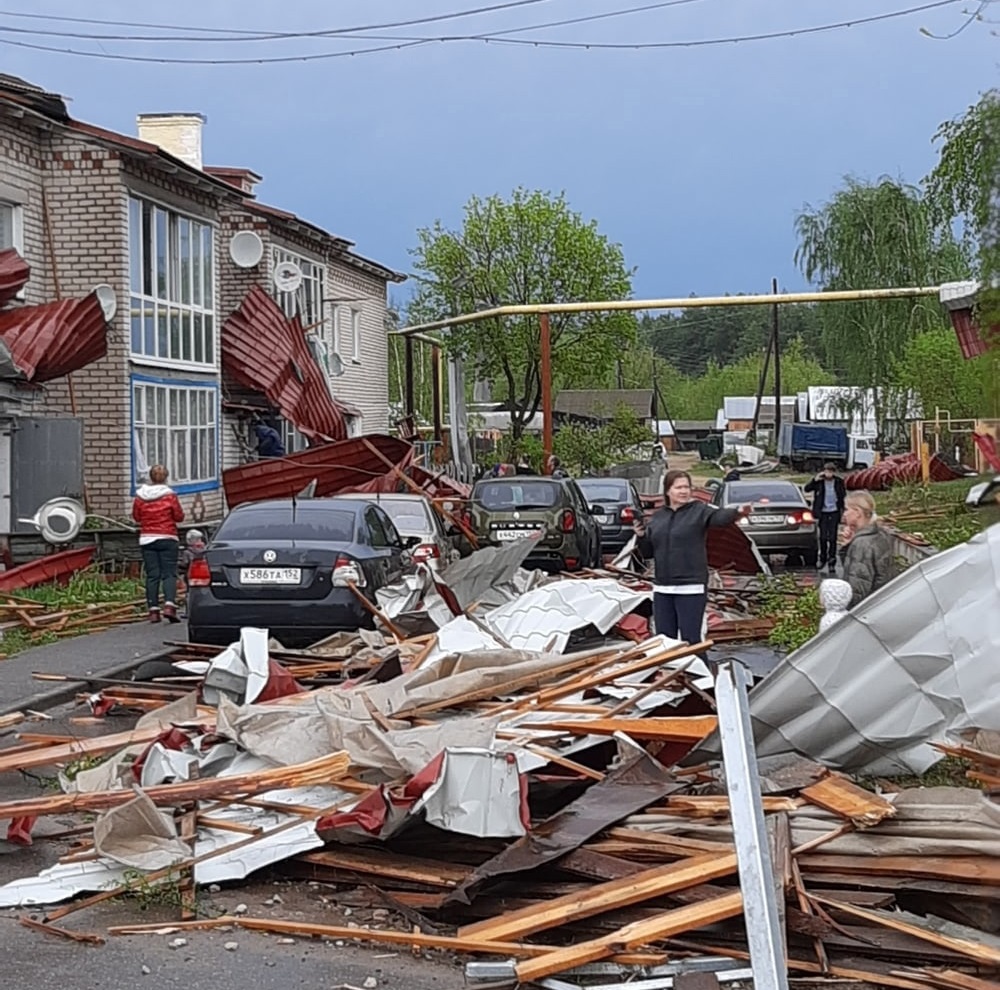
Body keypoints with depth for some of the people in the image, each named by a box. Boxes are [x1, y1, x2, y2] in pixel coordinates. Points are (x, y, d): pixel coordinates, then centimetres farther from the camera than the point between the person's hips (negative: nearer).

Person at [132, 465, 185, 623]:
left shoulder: (140, 496, 1)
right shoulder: (169, 495, -6)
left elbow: (136, 516, 11)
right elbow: (179, 516, -1)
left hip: (147, 539, 3)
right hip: (167, 539, -2)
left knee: (152, 576, 4)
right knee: (169, 574, -1)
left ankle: (153, 610, 1)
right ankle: (169, 605, -18)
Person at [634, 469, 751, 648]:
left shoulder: (699, 510, -3)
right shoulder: (658, 516, 12)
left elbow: (720, 516, -24)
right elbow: (648, 552, 17)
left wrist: (737, 512, -45)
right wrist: (641, 537, -3)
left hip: (691, 588, -5)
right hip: (662, 589, 6)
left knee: (691, 640, -7)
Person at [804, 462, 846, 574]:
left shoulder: (839, 481, -3)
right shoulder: (819, 481, -5)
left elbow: (844, 495, 3)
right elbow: (807, 489, -9)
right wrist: (815, 480, -18)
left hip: (834, 512, 0)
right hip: (823, 512, 0)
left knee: (832, 538, 1)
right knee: (823, 537, 8)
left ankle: (832, 562, 8)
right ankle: (823, 558, 27)